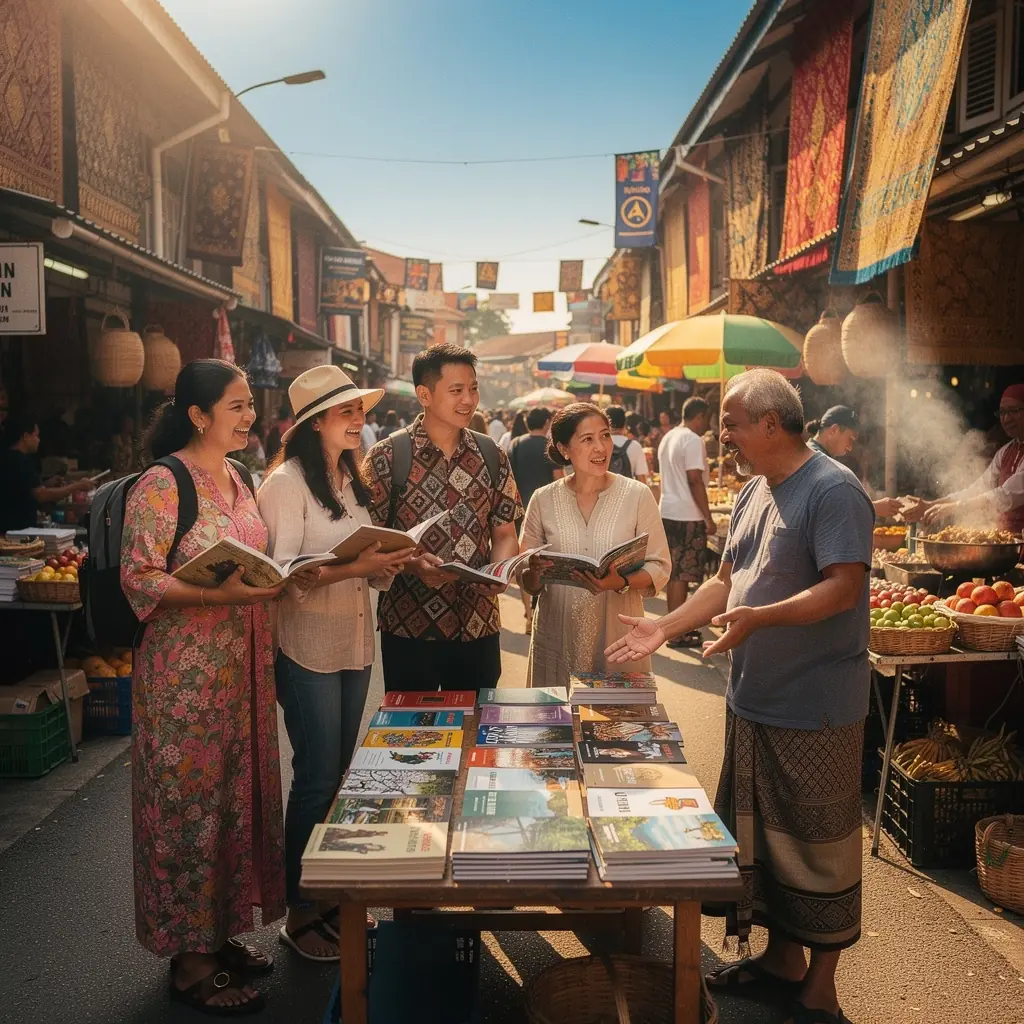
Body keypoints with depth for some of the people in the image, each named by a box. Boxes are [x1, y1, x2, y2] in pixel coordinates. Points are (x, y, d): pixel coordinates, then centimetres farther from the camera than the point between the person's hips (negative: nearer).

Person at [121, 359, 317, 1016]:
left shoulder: (237, 479, 11)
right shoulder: (161, 484, -13)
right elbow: (140, 579, -17)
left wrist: (289, 578, 2)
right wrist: (222, 593, -27)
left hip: (243, 665, 8)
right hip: (185, 672, -8)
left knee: (237, 794, 15)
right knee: (190, 801, 3)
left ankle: (220, 931, 32)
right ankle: (190, 959, 19)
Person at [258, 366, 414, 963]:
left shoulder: (352, 479, 12)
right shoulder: (287, 482, -13)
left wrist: (388, 563, -5)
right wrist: (351, 568, -28)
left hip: (356, 643, 7)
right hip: (308, 649, -7)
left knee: (338, 773, 14)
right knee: (318, 778, 0)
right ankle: (300, 913, 16)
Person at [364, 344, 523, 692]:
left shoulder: (492, 456, 5)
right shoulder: (387, 457, -7)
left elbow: (504, 533, 8)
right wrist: (414, 564, -23)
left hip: (479, 627, 3)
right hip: (408, 628, -3)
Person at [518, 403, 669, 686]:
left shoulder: (637, 495, -2)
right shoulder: (543, 500, 3)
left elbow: (659, 567, -2)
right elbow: (526, 581, 7)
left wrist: (622, 582, -20)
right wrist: (534, 572, -15)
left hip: (618, 634, -1)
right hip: (557, 637, 1)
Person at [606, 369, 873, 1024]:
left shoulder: (833, 490, -15)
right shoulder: (754, 492, 12)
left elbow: (844, 588, -24)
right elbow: (726, 582, 16)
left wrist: (760, 616, -35)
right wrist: (665, 627, 8)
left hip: (816, 711, -8)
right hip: (752, 701, 9)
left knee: (818, 845, 5)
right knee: (761, 835, 18)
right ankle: (783, 957, 36)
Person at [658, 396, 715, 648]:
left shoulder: (668, 438, 15)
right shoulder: (693, 440, -14)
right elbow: (695, 481, -18)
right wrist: (708, 518, -14)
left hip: (668, 512, 9)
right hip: (687, 516, -9)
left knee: (674, 573, 15)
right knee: (681, 575, -4)